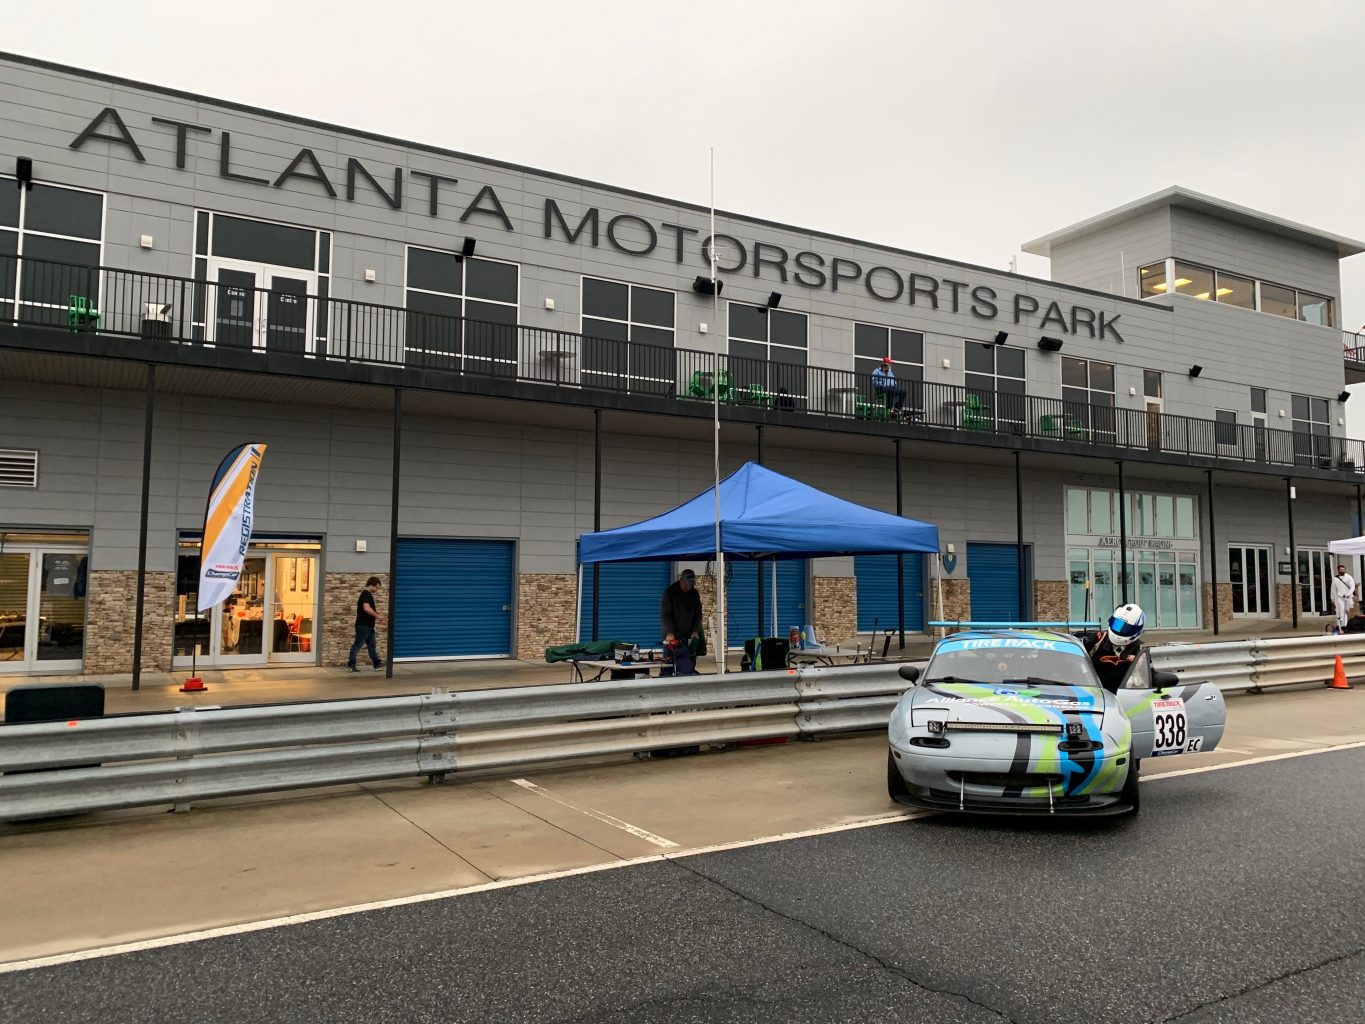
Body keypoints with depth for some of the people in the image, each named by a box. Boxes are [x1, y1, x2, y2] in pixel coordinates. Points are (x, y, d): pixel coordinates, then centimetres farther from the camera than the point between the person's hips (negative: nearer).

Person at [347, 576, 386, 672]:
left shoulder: (368, 595, 17)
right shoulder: (366, 595, -16)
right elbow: (367, 608, -30)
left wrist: (378, 618, 17)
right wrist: (378, 616, -23)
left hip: (368, 625, 10)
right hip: (363, 625, -10)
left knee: (372, 645, 14)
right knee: (358, 644, -4)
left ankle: (377, 663, 19)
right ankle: (350, 664, 1)